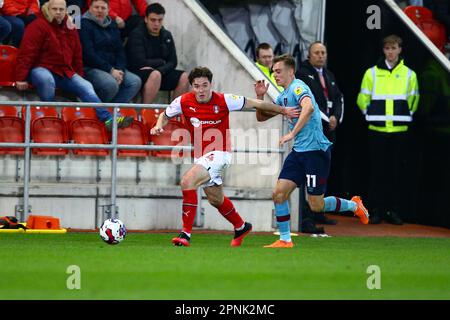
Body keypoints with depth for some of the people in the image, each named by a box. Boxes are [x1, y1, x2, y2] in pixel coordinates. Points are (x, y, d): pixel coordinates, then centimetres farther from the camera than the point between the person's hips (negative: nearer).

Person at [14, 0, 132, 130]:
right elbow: (26, 53, -14)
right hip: (41, 69, -6)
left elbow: (77, 55, 24)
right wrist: (21, 78, -18)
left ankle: (108, 119, -15)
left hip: (65, 71, 6)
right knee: (47, 79, -41)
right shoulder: (38, 27, -10)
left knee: (86, 87, -10)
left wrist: (80, 77, 25)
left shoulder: (70, 29, 12)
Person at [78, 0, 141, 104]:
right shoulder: (84, 25, -5)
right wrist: (110, 70, -18)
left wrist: (120, 70, -7)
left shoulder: (112, 25, 18)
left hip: (112, 69, 8)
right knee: (111, 84, -34)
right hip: (89, 68, -8)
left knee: (135, 82, -14)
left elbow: (120, 51, 13)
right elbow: (88, 54, -15)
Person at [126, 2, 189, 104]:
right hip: (139, 73, -6)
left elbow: (173, 62, 3)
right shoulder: (137, 35, -10)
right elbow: (140, 63, -19)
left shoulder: (167, 36, 9)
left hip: (161, 72, 6)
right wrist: (161, 62, -5)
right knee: (155, 75, -37)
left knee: (184, 77, -15)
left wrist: (160, 69, -18)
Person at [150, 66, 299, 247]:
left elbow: (255, 104, -4)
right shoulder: (184, 102, -7)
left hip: (219, 153, -6)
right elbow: (165, 115, 12)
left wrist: (283, 111, 4)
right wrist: (159, 125, -12)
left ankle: (186, 233, -25)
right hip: (200, 156, 6)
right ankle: (241, 227, 50)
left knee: (187, 181, -27)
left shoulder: (224, 101, -16)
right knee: (215, 199, 23)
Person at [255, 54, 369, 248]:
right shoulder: (284, 96, 16)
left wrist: (292, 134, -38)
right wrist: (260, 97, 6)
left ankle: (354, 205, 21)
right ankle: (285, 240, 5)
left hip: (315, 150, -9)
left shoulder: (298, 88, -13)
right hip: (299, 152, 9)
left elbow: (308, 107, -34)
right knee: (279, 194, -2)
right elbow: (261, 117, 24)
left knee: (316, 205, -3)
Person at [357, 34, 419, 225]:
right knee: (377, 171, -2)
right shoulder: (372, 73, 5)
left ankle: (393, 210, 7)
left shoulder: (409, 74, 7)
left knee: (395, 171, 2)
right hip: (377, 130, -1)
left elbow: (413, 100, 16)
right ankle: (376, 210, 1)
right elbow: (363, 99, 10)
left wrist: (404, 116, 9)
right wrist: (372, 115, 6)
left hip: (399, 130, 1)